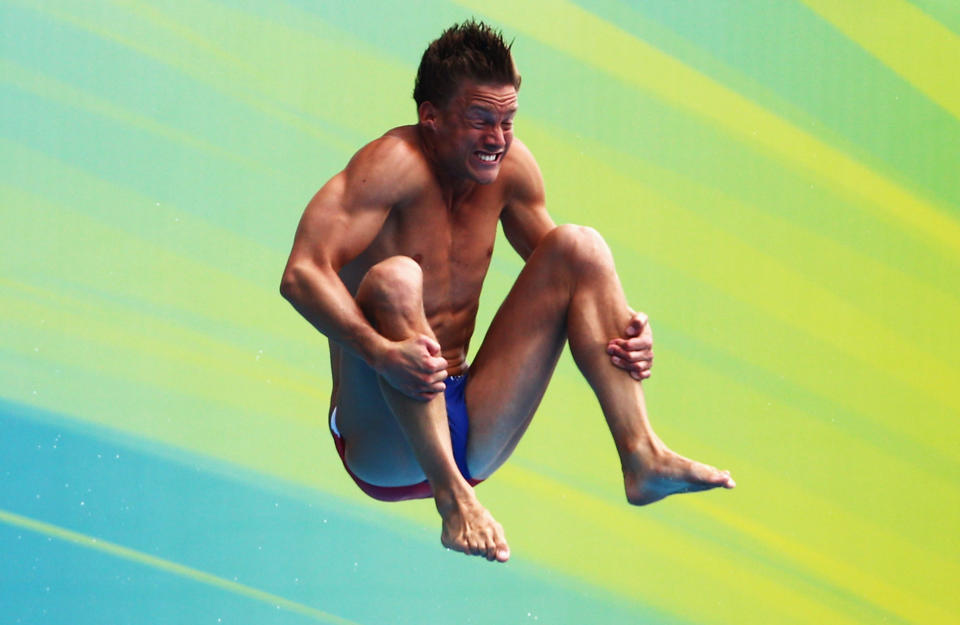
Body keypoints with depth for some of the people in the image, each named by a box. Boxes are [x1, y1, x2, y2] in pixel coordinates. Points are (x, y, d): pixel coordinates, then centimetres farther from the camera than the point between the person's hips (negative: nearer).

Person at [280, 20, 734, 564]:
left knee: (578, 245, -3)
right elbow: (302, 274, -26)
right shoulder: (394, 164, -15)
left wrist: (626, 326, -4)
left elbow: (565, 271, 17)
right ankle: (452, 497, -33)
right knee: (394, 279, -32)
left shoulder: (509, 167, 4)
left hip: (472, 433, 6)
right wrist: (381, 353, -43)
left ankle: (643, 457, -16)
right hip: (383, 452, -6)